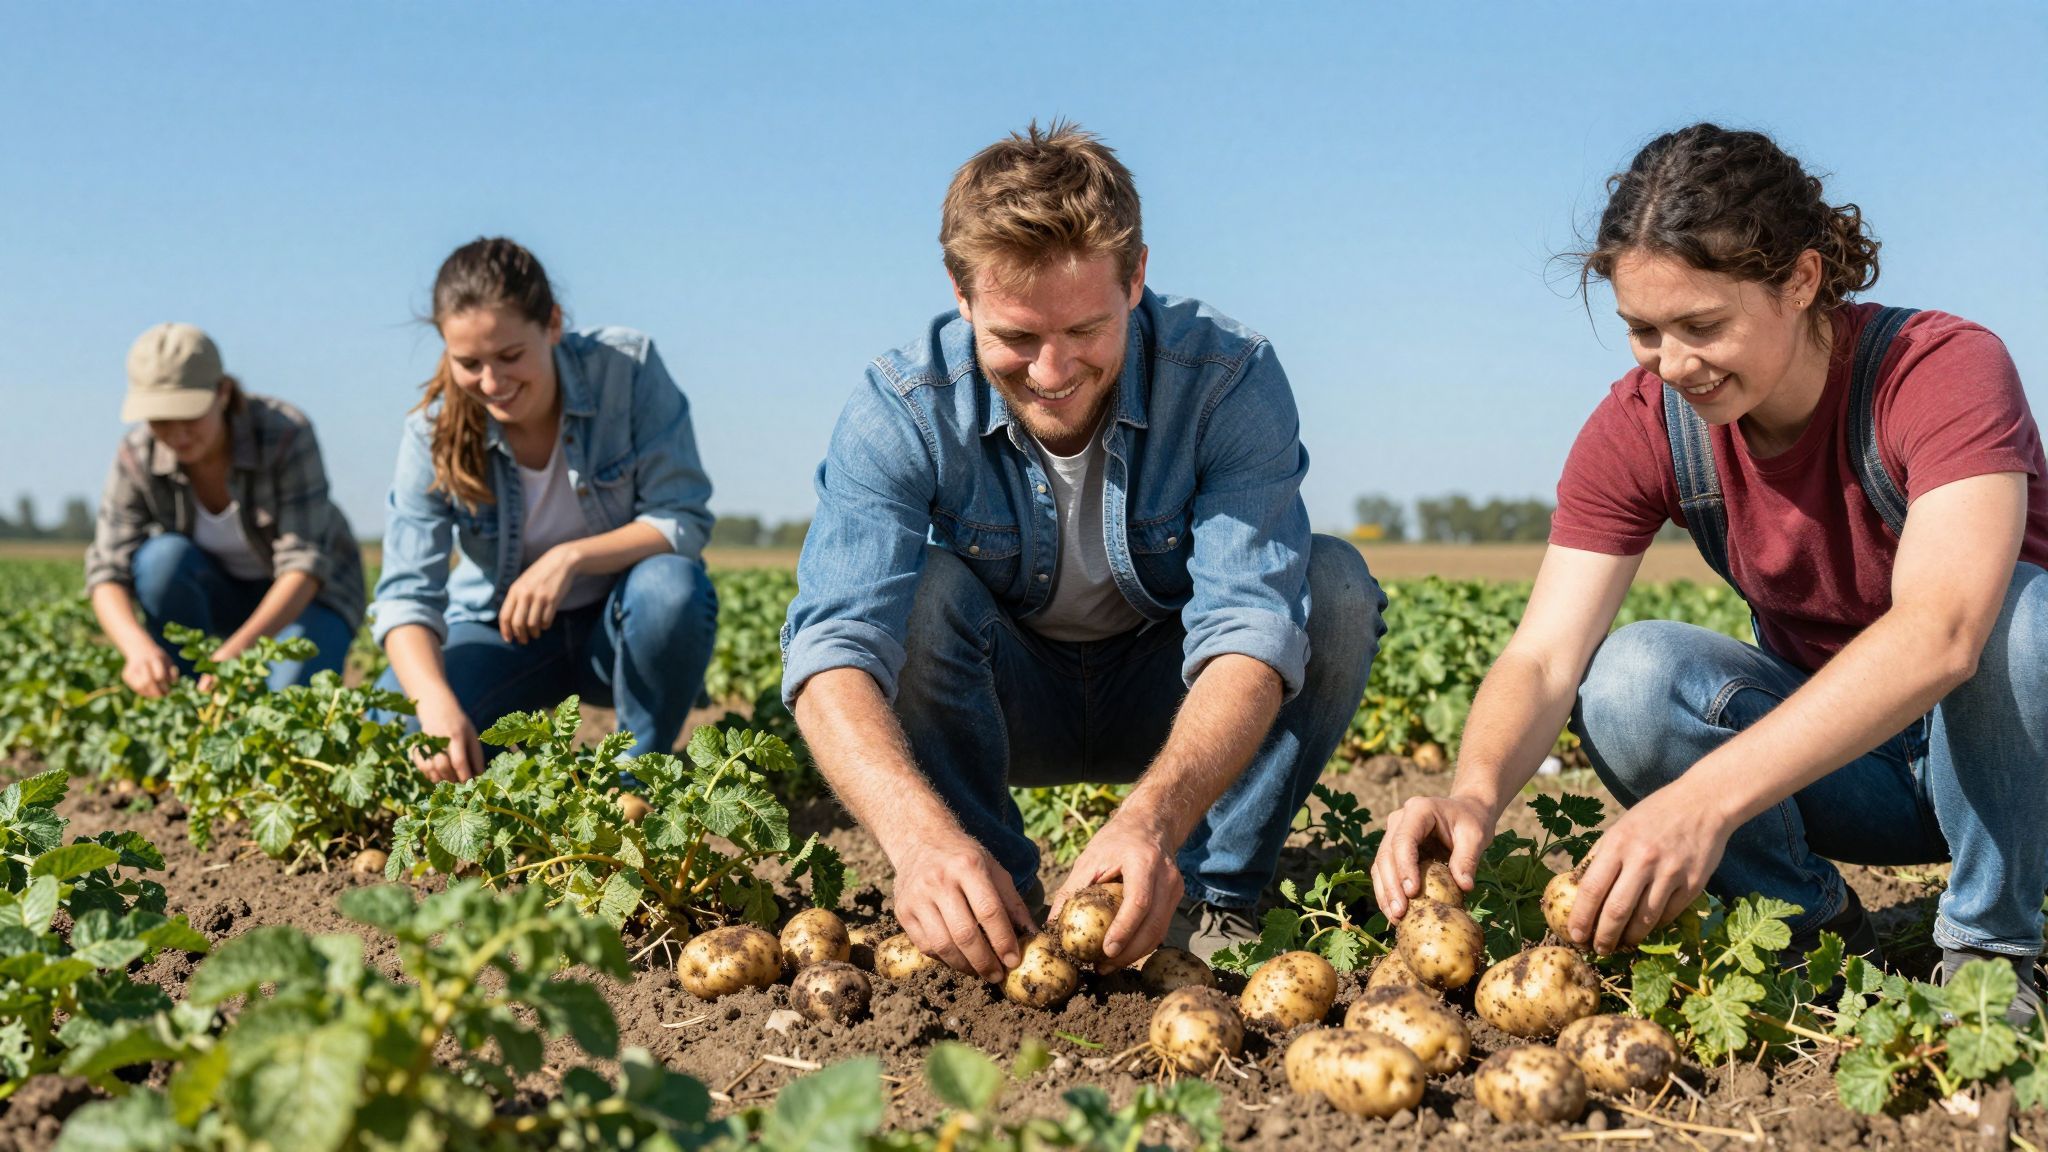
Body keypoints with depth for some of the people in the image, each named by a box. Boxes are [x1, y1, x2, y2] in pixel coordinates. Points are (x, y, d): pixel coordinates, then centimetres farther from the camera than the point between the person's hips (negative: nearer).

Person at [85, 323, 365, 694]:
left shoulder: (287, 434, -29)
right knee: (164, 556, -31)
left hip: (309, 596, -3)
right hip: (218, 595, 3)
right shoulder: (137, 457, -19)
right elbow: (109, 573, -23)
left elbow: (304, 567, -34)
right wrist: (138, 646, -46)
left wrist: (237, 650, -49)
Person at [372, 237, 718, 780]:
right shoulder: (433, 434, -16)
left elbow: (684, 521, -18)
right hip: (502, 633, 1)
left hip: (624, 628, -1)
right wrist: (437, 703, -43)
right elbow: (407, 593, -22)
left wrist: (570, 558, -34)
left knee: (672, 588, -36)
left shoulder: (627, 367, -19)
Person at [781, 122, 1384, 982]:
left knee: (1334, 586, -26)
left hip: (1172, 707, 1)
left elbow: (1249, 630, -35)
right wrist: (921, 835, -57)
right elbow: (833, 648, -37)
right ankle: (997, 909, -17)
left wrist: (1154, 817, -54)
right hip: (1003, 707, 0)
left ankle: (1212, 901, -15)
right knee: (919, 588, -31)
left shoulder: (1229, 377, -25)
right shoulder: (902, 410, -25)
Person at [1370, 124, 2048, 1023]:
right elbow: (1544, 656, -21)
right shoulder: (1639, 427, -13)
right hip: (1832, 757, 3)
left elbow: (1942, 629, -43)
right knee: (1623, 678, -26)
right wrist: (1475, 795, -44)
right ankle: (1818, 931, -4)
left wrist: (1706, 798, -54)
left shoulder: (1944, 370, -26)